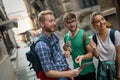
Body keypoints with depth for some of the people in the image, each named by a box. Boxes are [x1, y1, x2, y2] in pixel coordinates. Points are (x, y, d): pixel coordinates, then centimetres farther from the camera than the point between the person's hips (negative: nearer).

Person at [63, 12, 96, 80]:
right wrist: (67, 52, -5)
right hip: (76, 72, 5)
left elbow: (91, 53, -16)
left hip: (88, 71, -5)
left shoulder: (84, 35, -16)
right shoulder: (66, 37, 0)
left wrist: (82, 57, -36)